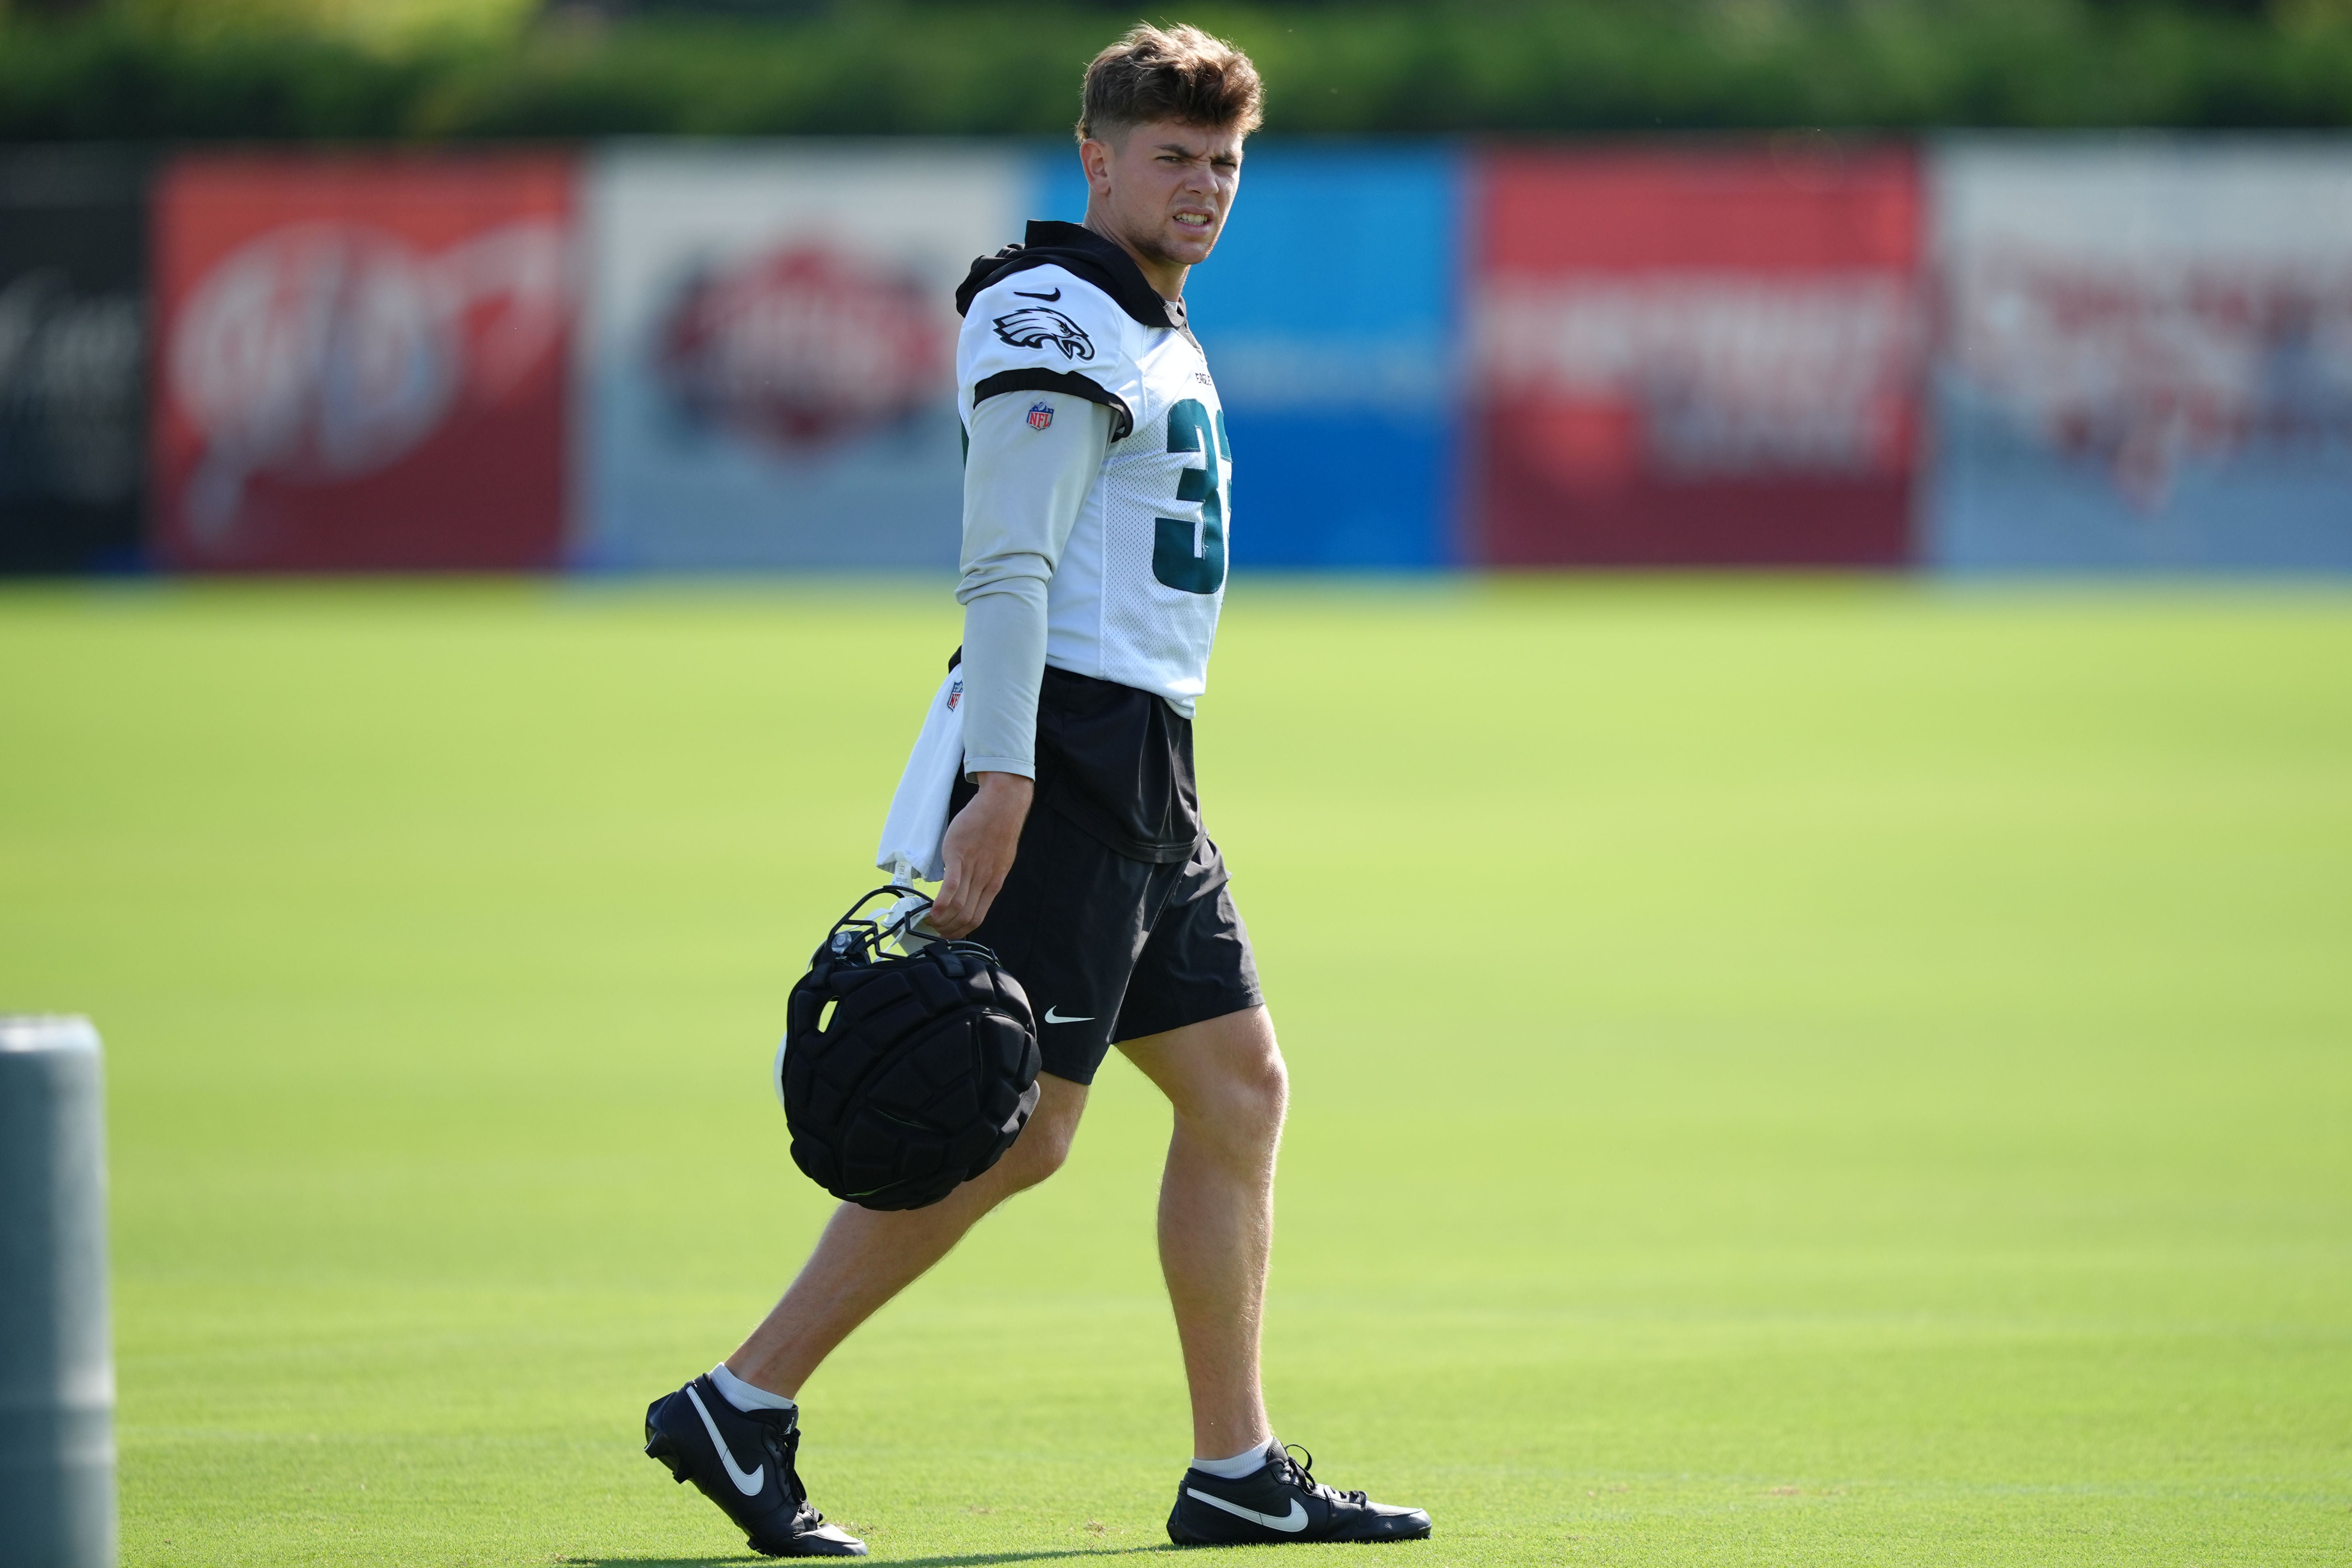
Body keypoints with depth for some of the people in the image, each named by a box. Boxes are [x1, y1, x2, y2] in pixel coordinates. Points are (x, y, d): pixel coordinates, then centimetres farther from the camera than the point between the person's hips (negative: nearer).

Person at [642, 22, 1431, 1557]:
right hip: (1067, 756, -10)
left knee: (1240, 1086, 9)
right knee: (1016, 1128, -10)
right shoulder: (1057, 324, -12)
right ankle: (740, 1409, -6)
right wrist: (999, 787, -26)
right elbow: (1007, 572, -20)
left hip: (1144, 782, 10)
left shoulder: (1156, 337, 20)